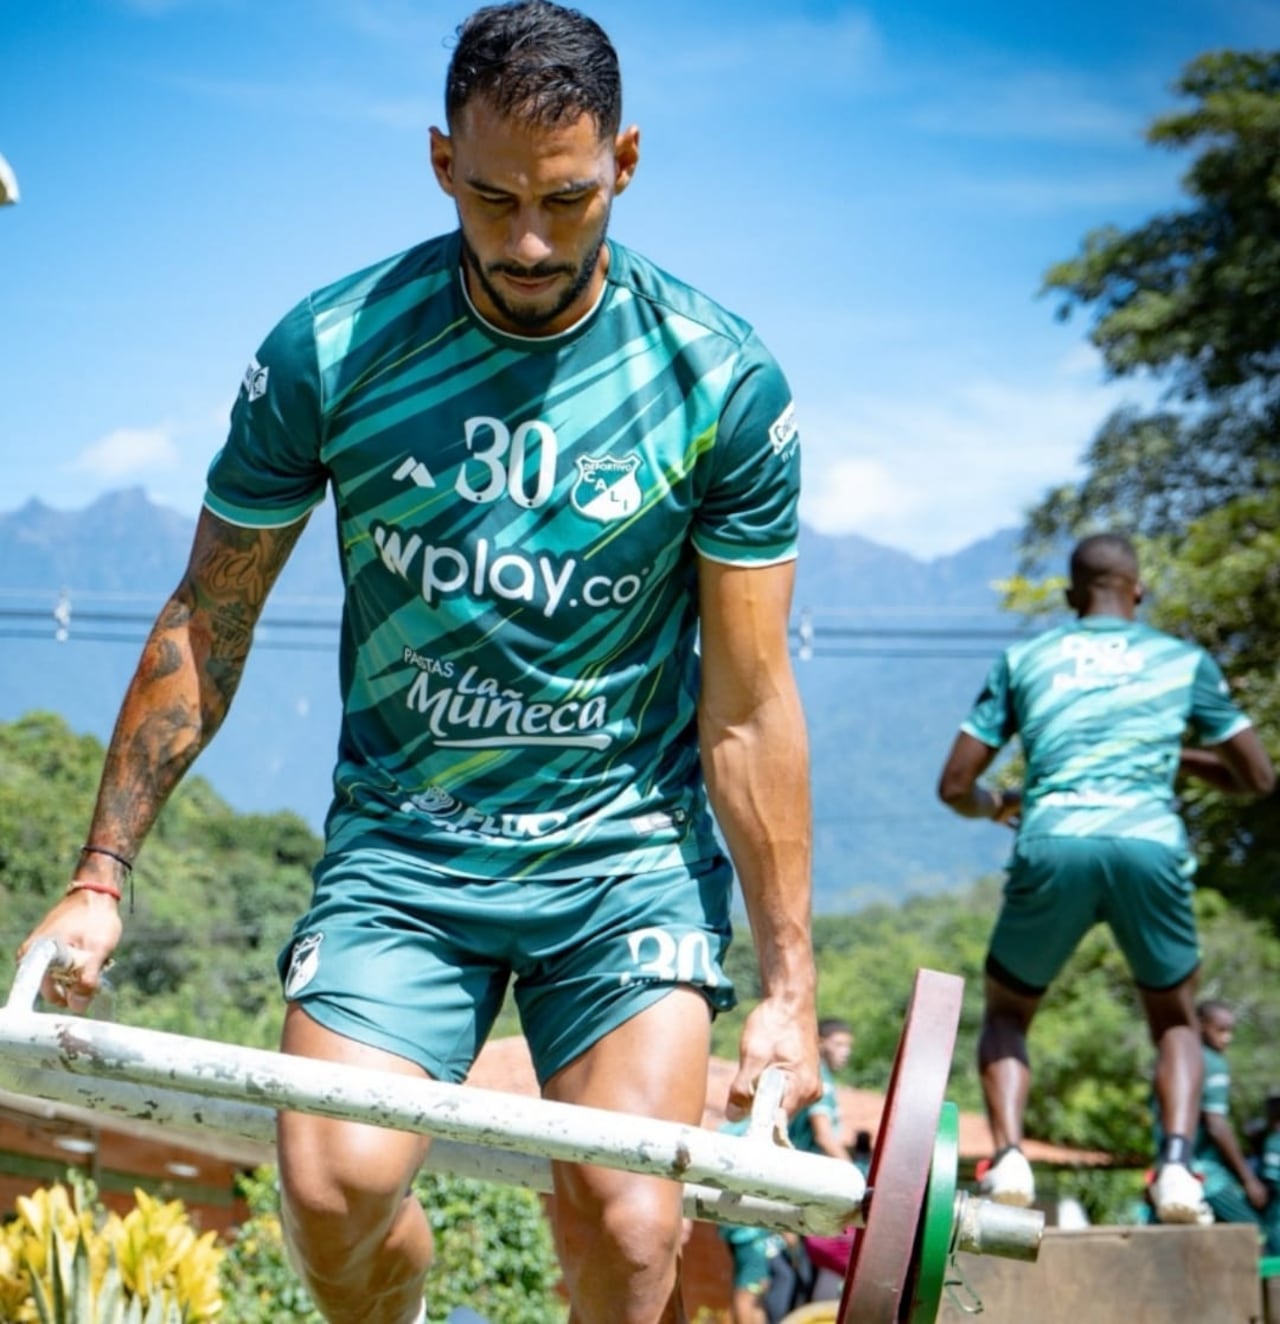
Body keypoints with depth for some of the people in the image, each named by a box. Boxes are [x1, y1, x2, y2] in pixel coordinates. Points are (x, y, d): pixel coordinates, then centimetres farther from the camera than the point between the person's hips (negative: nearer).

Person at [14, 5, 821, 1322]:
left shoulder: (720, 385, -9)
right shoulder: (326, 354, -8)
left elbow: (746, 706, -5)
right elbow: (207, 625, 2)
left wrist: (787, 982, -5)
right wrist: (100, 876, -1)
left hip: (628, 853, 0)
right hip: (400, 847, 1)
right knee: (333, 1188, -17)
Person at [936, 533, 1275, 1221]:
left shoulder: (1025, 658, 19)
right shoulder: (1183, 660, 19)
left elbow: (955, 786, 18)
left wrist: (995, 806, 40)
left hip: (1052, 846, 0)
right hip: (1150, 846, 0)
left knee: (1005, 1013, 22)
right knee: (1175, 1018, 22)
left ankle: (1008, 1156, -2)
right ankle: (1176, 1162, -2)